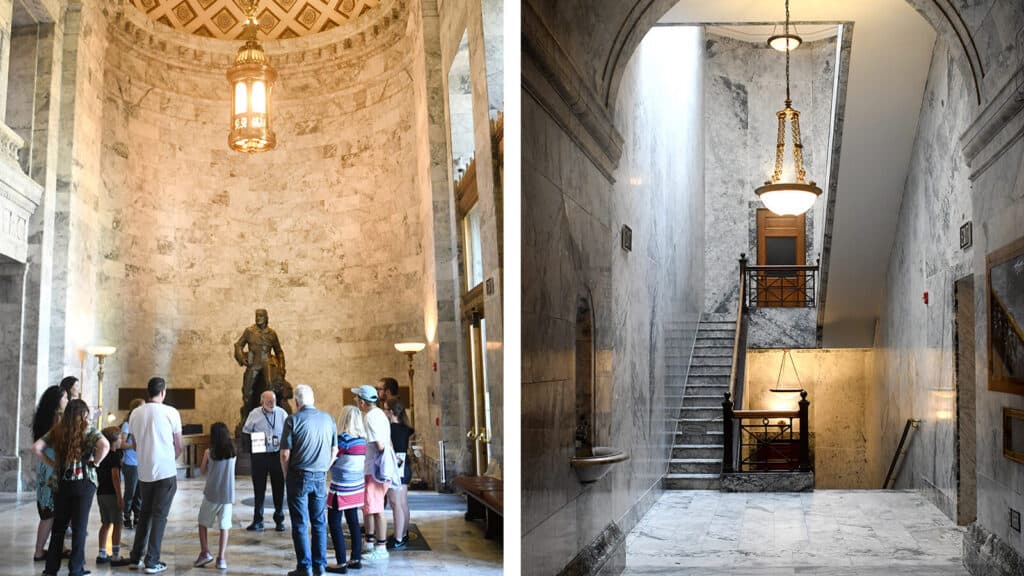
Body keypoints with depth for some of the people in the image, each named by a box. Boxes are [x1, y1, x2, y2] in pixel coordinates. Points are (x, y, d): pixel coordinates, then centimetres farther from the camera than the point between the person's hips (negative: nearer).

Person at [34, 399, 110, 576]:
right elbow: (105, 445, -24)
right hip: (83, 482, -3)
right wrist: (95, 462, -9)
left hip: (62, 482, 3)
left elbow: (36, 448, -1)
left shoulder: (56, 431, 5)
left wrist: (53, 464, 5)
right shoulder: (87, 430, -7)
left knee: (58, 526, 13)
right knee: (79, 527, 4)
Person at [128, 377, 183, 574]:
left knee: (145, 513, 18)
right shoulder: (171, 412, -8)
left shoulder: (135, 413, 2)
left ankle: (136, 556, 21)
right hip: (166, 472, -4)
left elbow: (136, 444, 11)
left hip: (144, 472, 4)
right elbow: (178, 447, -1)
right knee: (159, 516, 2)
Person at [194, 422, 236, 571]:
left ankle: (205, 553, 8)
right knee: (224, 526, 3)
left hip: (211, 494, -2)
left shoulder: (209, 452, -6)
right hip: (227, 495, 2)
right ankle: (221, 558, -1)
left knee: (202, 522, 15)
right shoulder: (232, 451, 1)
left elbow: (202, 471, 5)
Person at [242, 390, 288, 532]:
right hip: (260, 455, 0)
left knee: (279, 488, 6)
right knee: (259, 489, 5)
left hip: (277, 455, 0)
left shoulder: (282, 413, 1)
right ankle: (257, 522, 12)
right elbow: (245, 432, 5)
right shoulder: (254, 414, 0)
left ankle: (279, 520, 18)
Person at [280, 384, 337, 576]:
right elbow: (334, 451, 9)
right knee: (319, 522, 12)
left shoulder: (293, 420, -9)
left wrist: (286, 476, 5)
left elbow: (285, 454, -9)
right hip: (320, 477, 4)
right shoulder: (328, 419, 4)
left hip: (299, 477, -4)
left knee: (300, 524, 3)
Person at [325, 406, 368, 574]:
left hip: (341, 488, -7)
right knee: (353, 522, 15)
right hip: (357, 486, 7)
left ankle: (341, 563, 0)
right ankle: (356, 559, 20)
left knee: (334, 524, 1)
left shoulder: (343, 439, -18)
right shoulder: (362, 439, 3)